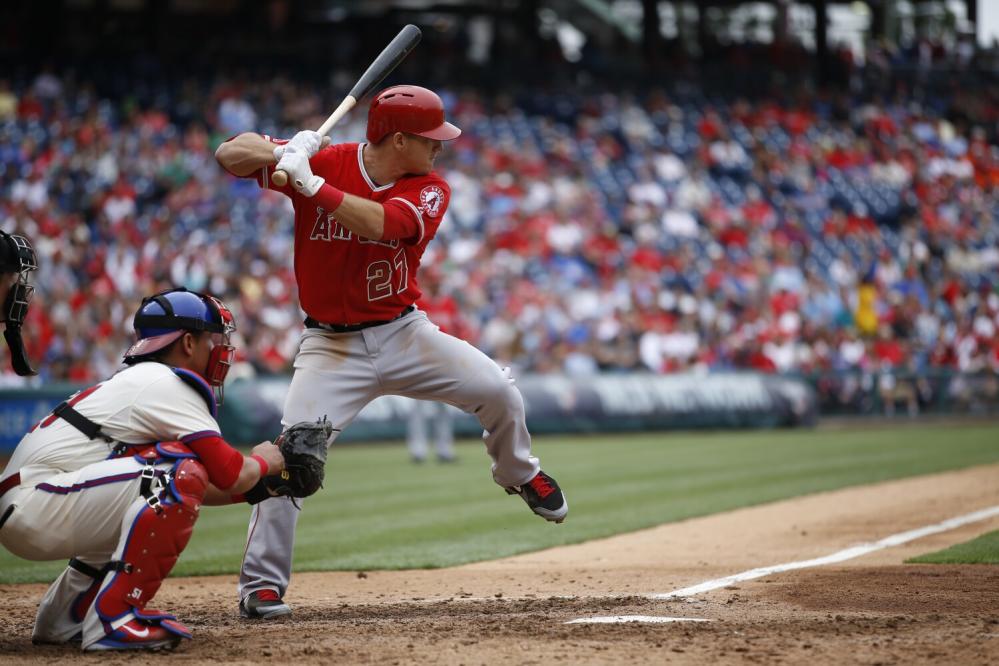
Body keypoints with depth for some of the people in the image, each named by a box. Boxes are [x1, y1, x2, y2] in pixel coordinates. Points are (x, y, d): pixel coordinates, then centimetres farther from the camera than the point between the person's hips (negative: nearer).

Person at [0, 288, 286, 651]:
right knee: (181, 472, -19)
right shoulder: (168, 385, -8)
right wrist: (262, 462, 8)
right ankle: (113, 619, -22)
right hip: (33, 507, -10)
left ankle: (64, 615, 22)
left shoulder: (138, 380, 22)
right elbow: (231, 477, -13)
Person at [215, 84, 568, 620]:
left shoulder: (429, 189, -7)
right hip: (332, 345, -2)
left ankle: (518, 473, 26)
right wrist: (285, 153, -34)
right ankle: (261, 585, -8)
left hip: (404, 332, 2)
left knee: (497, 391, -8)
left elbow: (380, 223, -28)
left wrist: (312, 184, -33)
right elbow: (229, 156, -15)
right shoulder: (322, 161, -11)